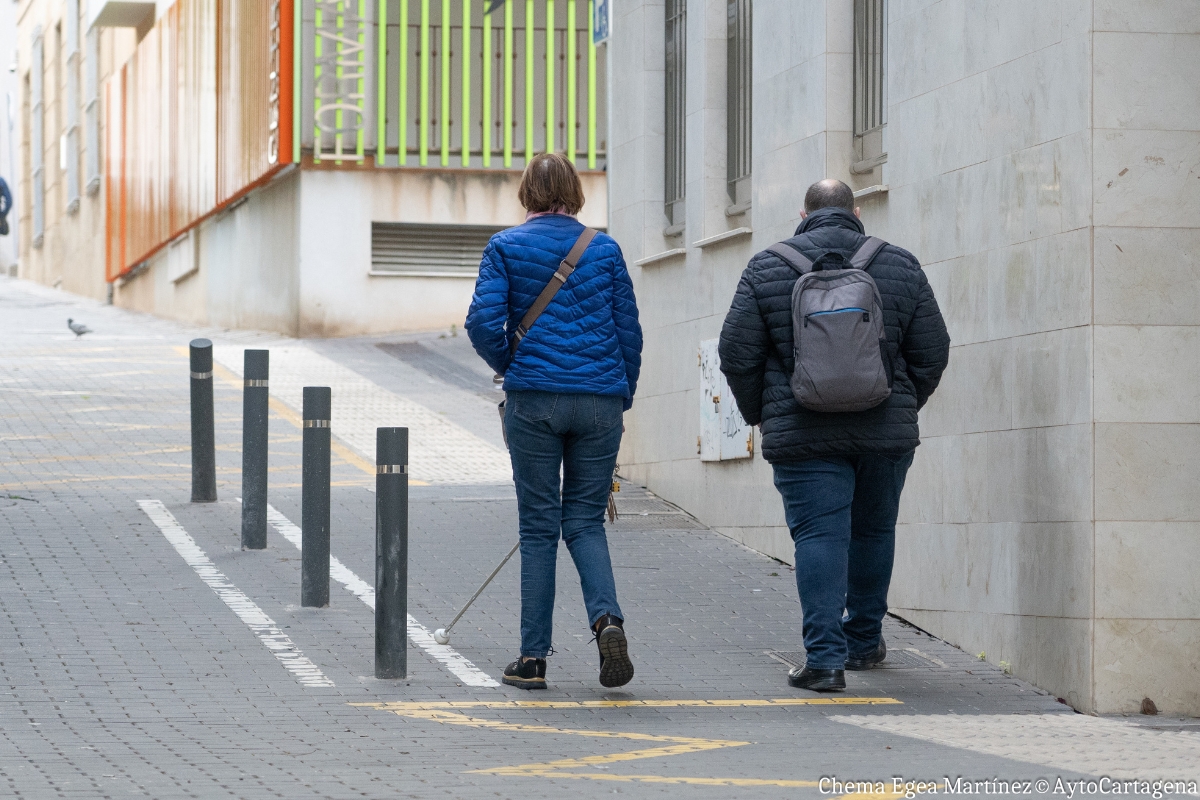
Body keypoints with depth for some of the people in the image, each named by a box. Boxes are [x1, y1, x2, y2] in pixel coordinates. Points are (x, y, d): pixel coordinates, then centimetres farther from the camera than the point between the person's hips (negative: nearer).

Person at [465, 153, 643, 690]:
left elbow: (484, 323, -8)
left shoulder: (506, 247, 1)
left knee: (538, 526, 5)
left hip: (533, 400, -2)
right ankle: (607, 618, -17)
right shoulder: (604, 249, 7)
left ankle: (533, 659, 6)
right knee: (586, 520, 10)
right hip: (599, 400, 2)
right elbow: (628, 328, 7)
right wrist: (622, 396, 16)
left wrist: (509, 365, 11)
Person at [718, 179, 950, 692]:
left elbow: (737, 352, 0)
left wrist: (759, 414, 13)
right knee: (873, 532, 18)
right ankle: (864, 641, 30)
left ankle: (825, 658, -13)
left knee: (819, 535, -3)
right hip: (886, 434, 2)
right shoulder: (900, 265, 6)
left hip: (802, 434, -2)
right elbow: (932, 351, 6)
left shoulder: (767, 268, 2)